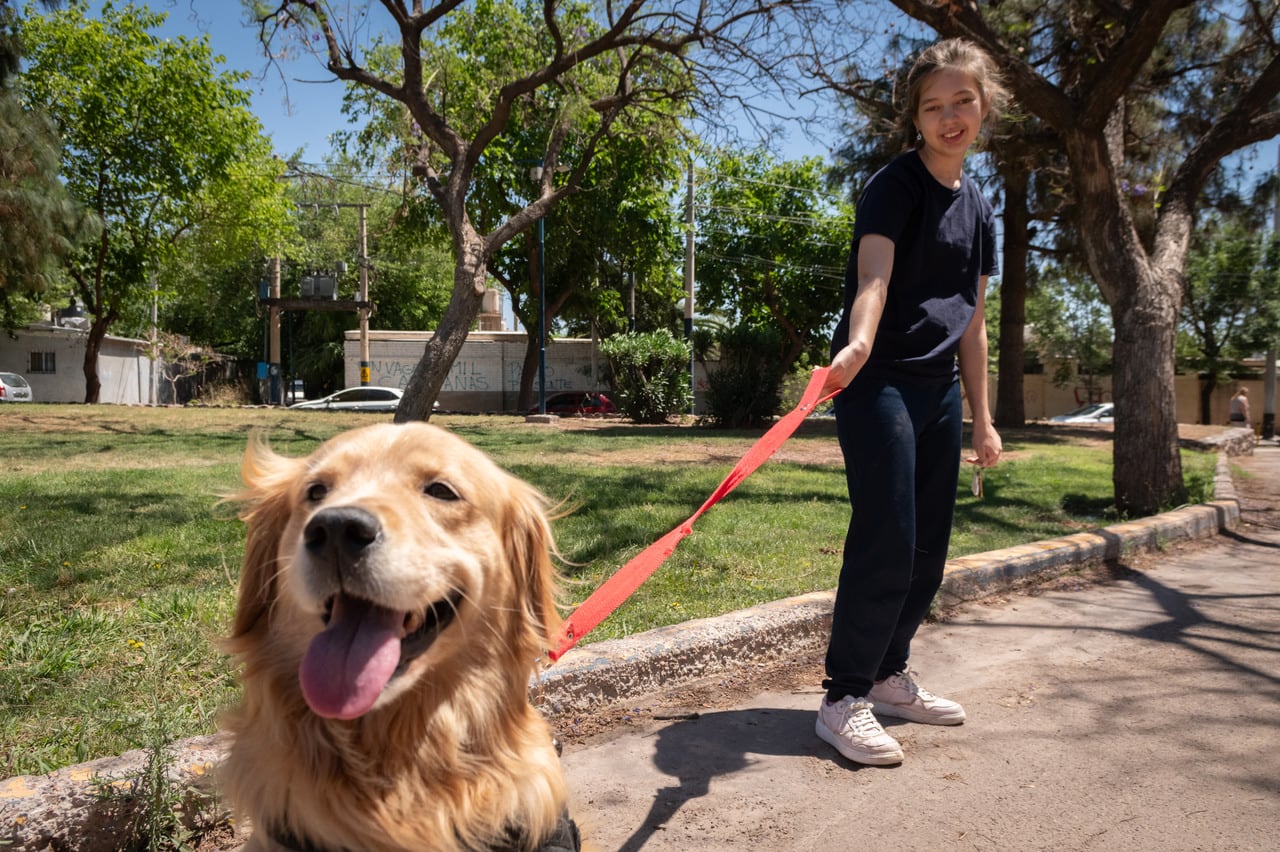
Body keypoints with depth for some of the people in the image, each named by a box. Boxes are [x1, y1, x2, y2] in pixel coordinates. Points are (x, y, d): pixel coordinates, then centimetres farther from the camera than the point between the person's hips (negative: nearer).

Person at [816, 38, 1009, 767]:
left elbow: (974, 322, 17)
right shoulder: (896, 185, -6)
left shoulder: (979, 207, 15)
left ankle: (889, 674, 28)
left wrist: (983, 419, 15)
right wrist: (858, 343, -45)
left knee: (928, 549, 11)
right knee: (886, 542, -11)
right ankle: (844, 699, 1)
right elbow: (873, 275, -24)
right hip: (879, 383, -8)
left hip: (939, 390, 8)